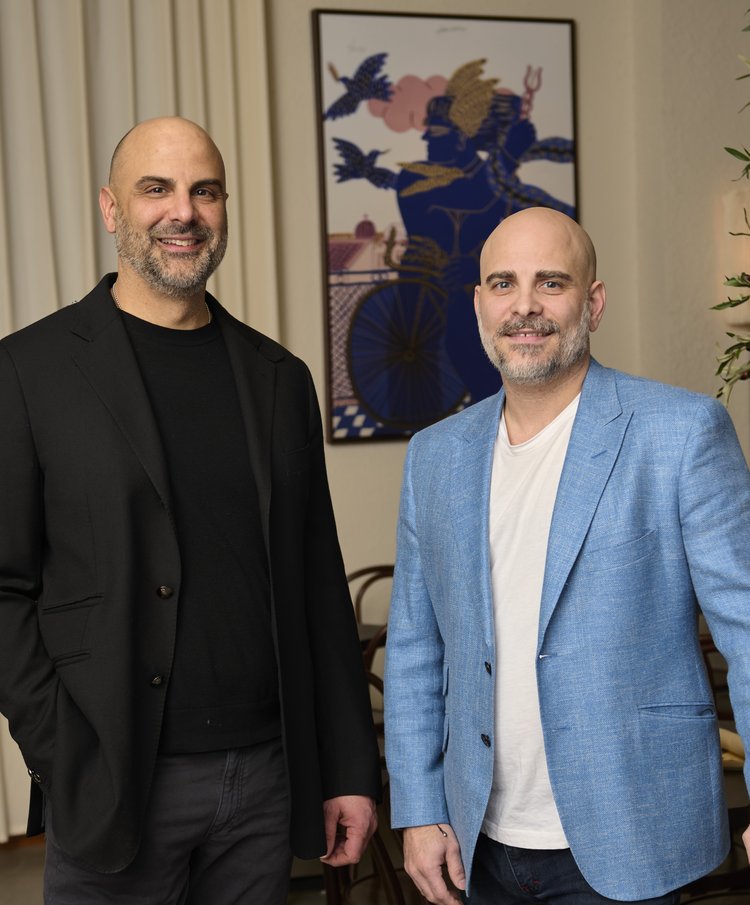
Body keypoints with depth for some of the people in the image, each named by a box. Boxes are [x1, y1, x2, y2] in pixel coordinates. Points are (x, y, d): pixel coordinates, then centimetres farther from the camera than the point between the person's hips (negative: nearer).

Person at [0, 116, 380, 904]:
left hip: (267, 776, 4)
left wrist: (350, 771, 7)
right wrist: (65, 766, -12)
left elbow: (319, 586, 9)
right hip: (114, 784, -3)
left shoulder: (279, 378, 8)